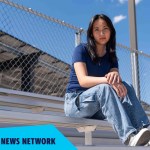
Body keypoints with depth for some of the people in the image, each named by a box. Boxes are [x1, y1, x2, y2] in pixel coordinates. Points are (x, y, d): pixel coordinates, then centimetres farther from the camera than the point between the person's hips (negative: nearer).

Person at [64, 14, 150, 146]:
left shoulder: (111, 56, 9)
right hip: (75, 102, -4)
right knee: (104, 88, -35)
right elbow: (83, 80, -21)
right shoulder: (81, 50, -6)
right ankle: (129, 137, -50)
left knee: (126, 87, -22)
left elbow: (116, 82, -8)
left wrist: (115, 75, -34)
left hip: (97, 108, 5)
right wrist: (107, 80, -38)